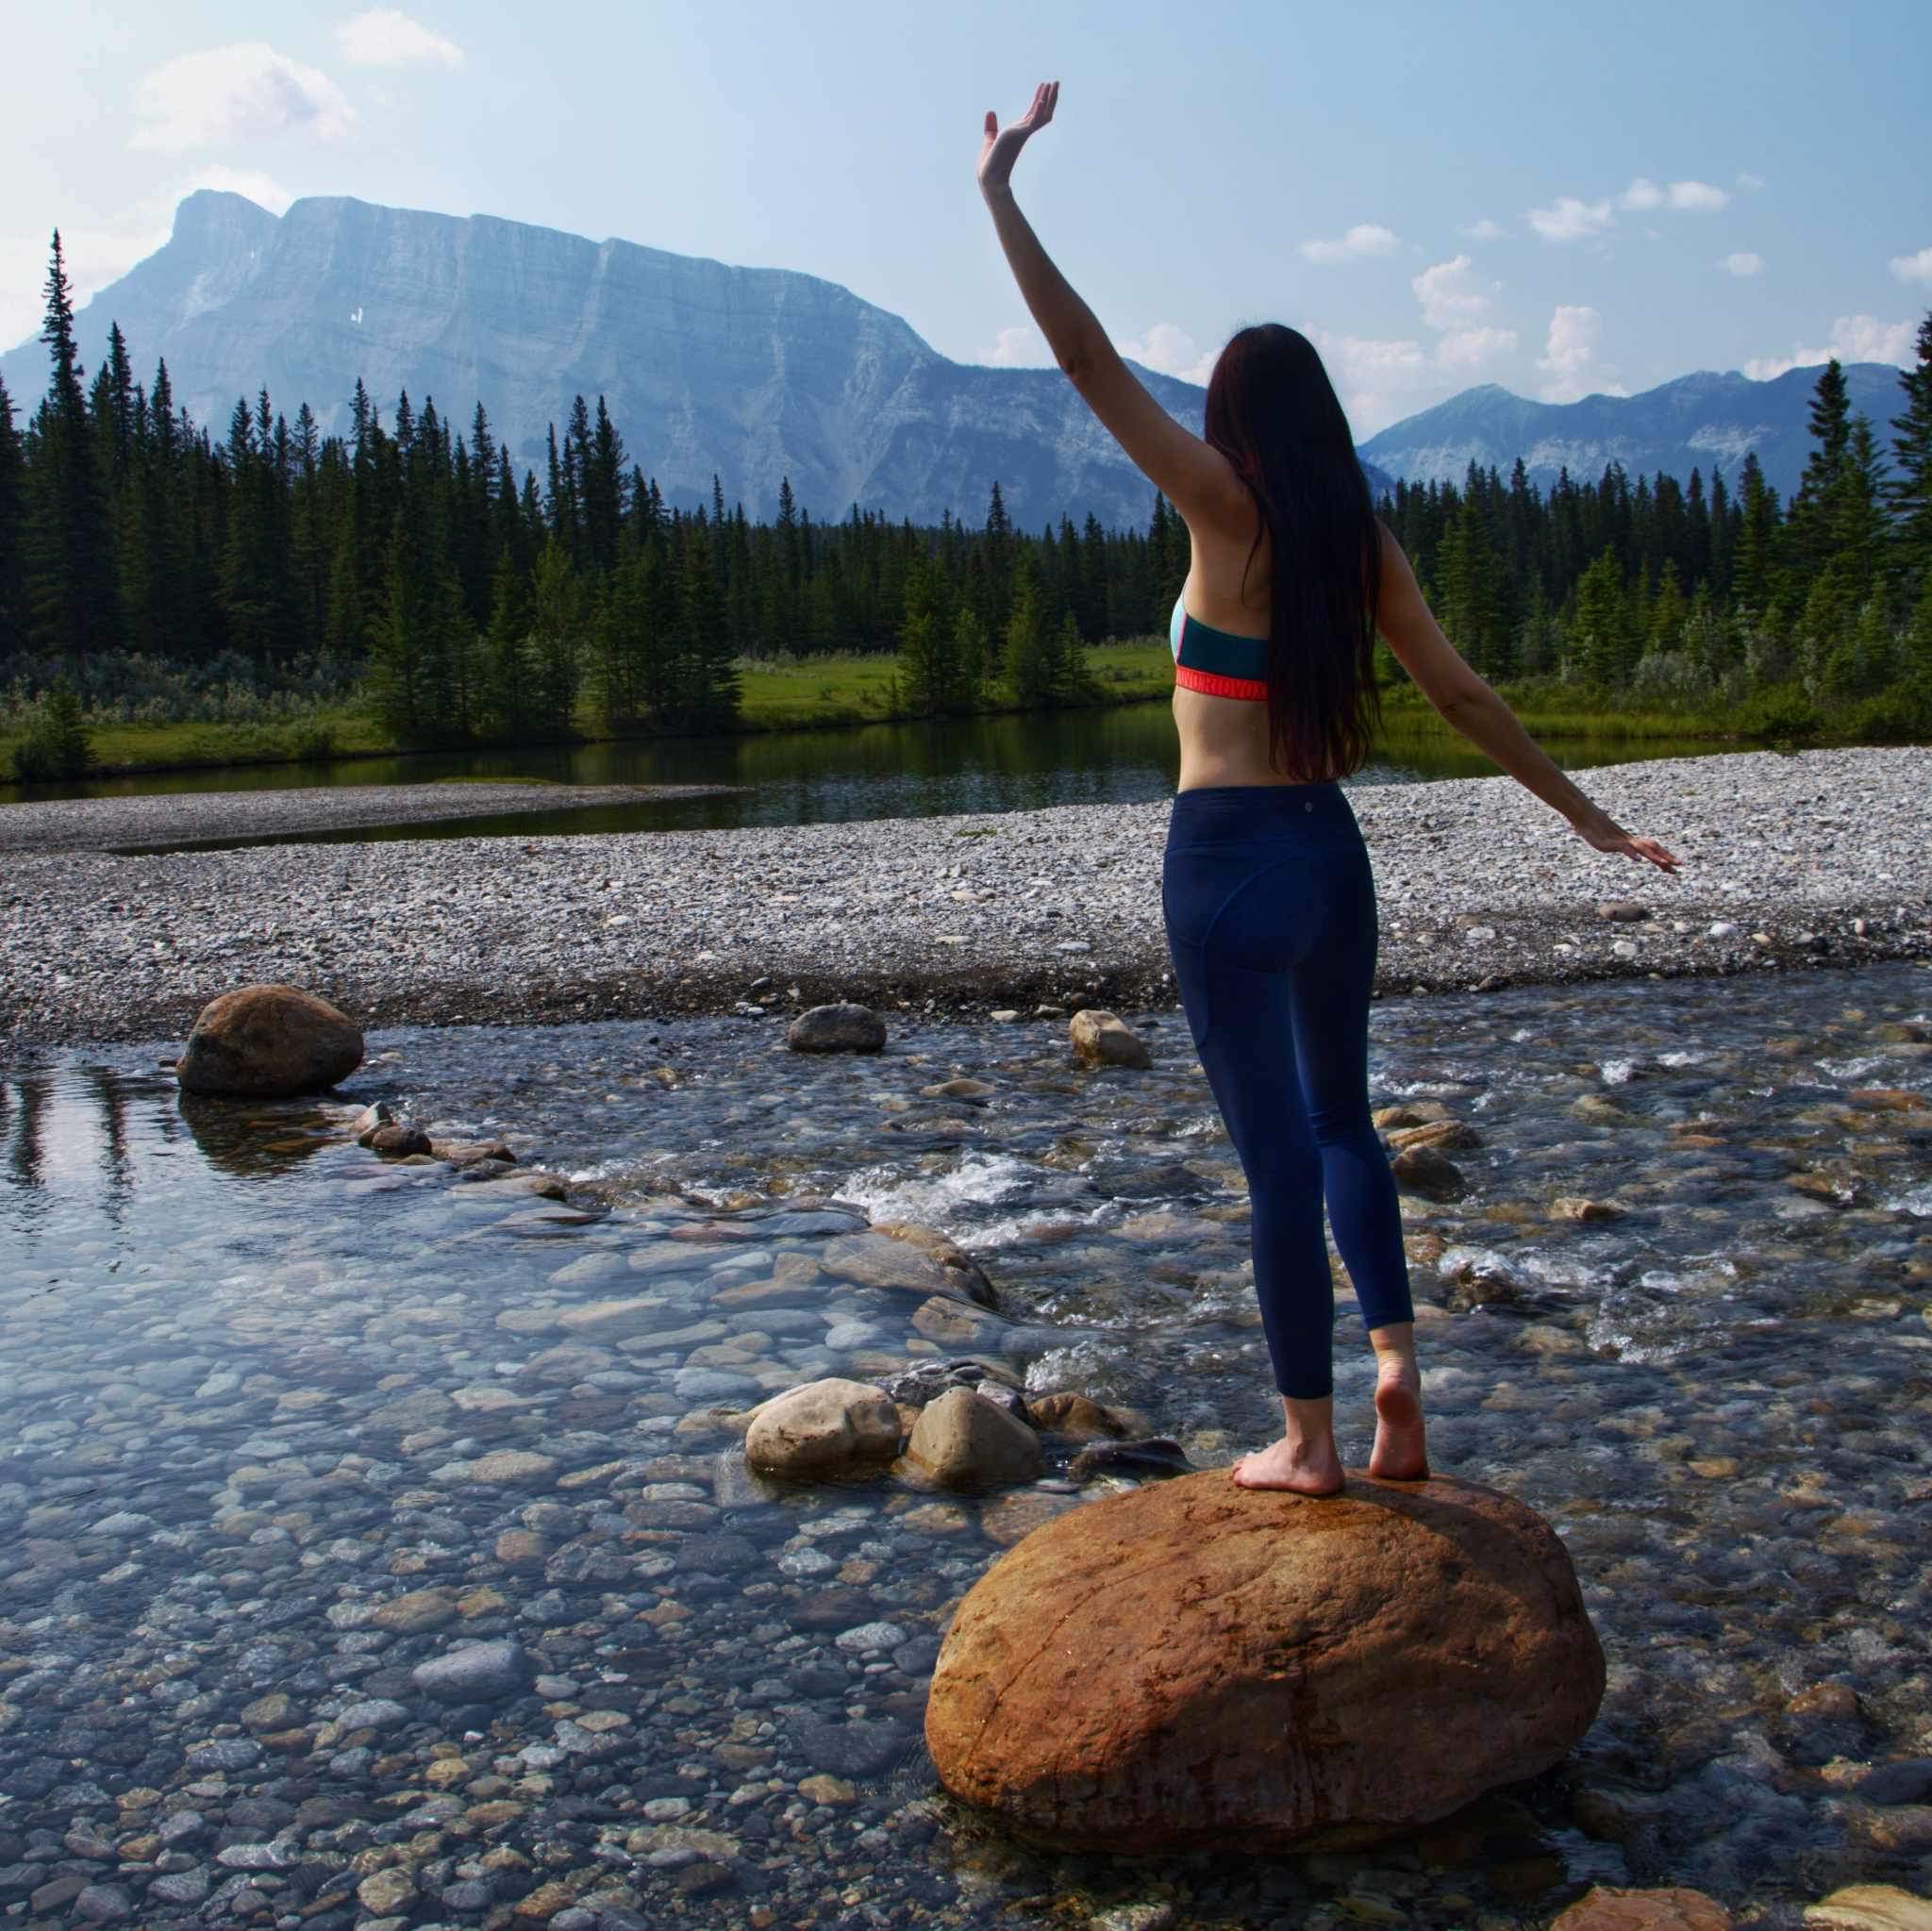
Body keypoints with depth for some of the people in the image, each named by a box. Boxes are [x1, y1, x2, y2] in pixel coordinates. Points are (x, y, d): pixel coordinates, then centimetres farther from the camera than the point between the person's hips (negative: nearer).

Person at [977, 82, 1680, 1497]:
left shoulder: (1228, 512, -9)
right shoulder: (1365, 545, 5)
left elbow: (1089, 360, -12)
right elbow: (1464, 698, 6)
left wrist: (1000, 193, -8)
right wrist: (1586, 815, 15)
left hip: (1229, 862, -5)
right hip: (1331, 853, 6)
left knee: (1278, 1149, 2)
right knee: (1341, 1121, 24)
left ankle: (1309, 1439, 13)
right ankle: (1397, 1363, 12)